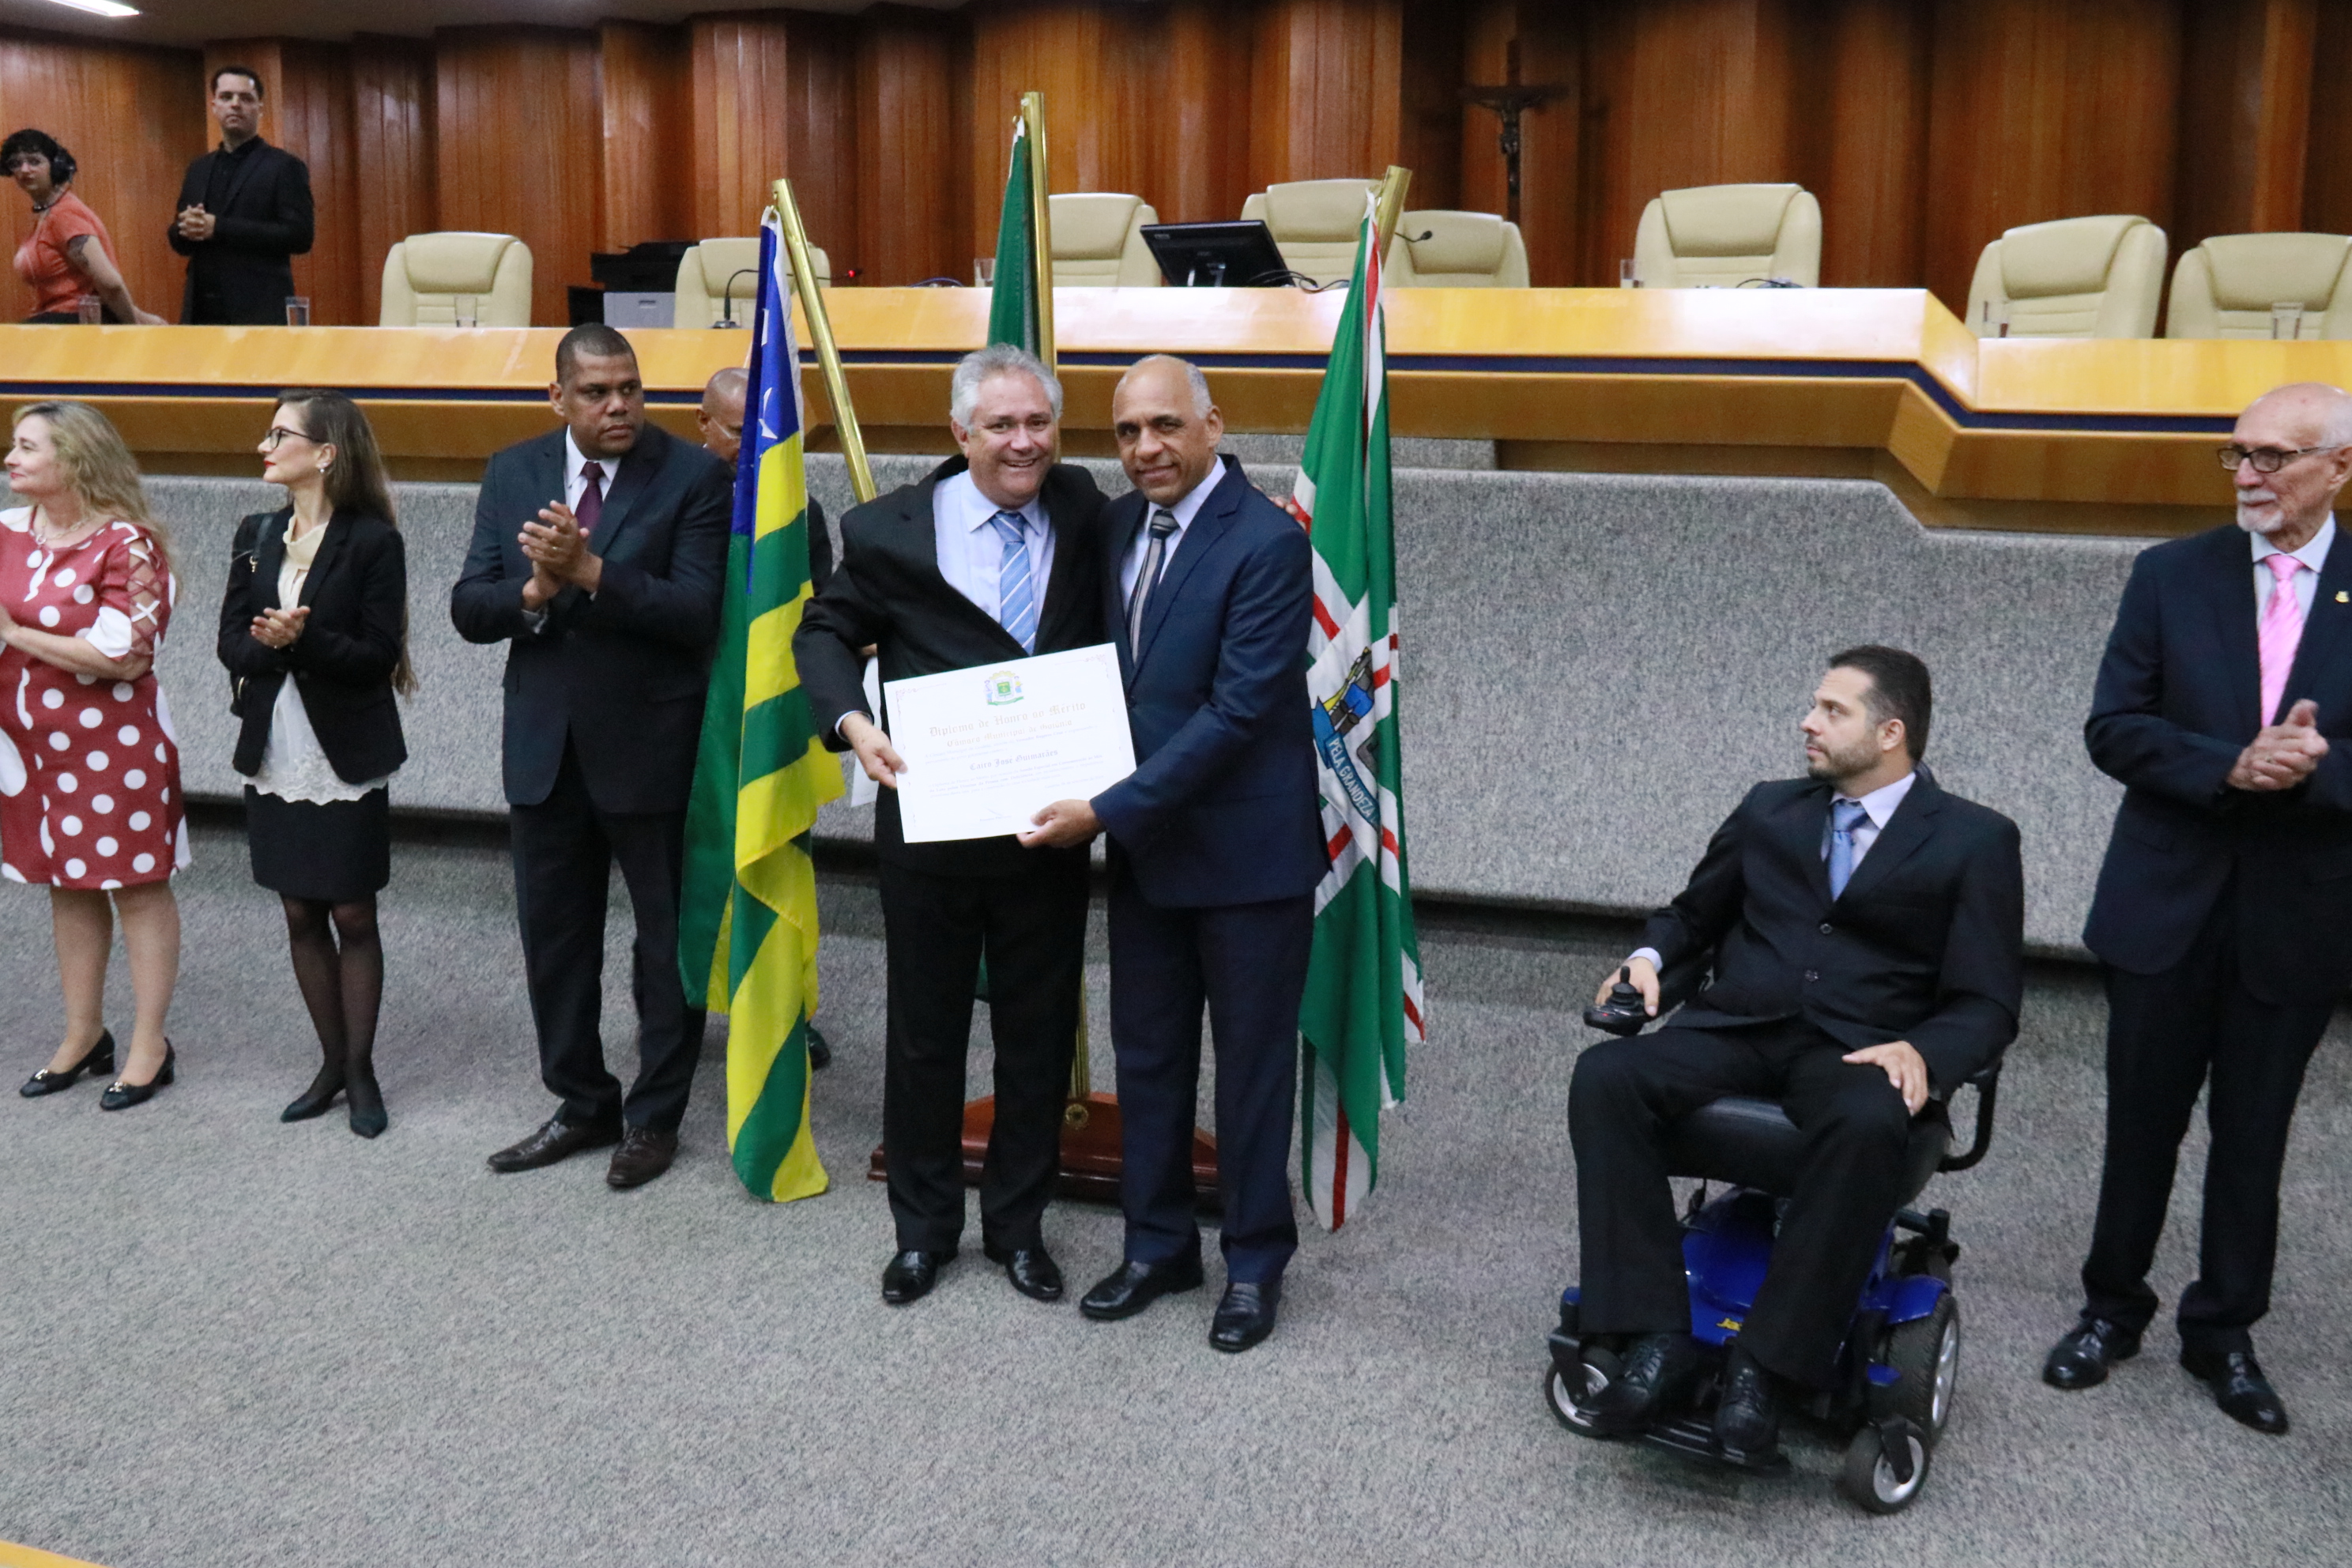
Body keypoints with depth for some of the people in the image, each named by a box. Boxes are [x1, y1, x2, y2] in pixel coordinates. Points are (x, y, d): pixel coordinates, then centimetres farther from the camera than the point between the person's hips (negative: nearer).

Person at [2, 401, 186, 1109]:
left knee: (137, 887, 4)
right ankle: (83, 1035, 28)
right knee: (67, 885, 15)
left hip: (113, 744, -6)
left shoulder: (127, 544, -15)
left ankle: (150, 1048, 14)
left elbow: (123, 654, -20)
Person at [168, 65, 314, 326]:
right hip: (202, 312, 5)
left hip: (259, 314, -5)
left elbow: (299, 236, -11)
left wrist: (218, 228, -14)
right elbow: (179, 241, 21)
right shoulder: (198, 170, 19)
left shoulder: (285, 167, 0)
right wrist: (188, 228, -4)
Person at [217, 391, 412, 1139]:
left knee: (352, 917, 3)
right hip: (274, 754, 5)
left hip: (348, 759, -5)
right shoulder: (256, 535, 7)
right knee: (301, 916, 11)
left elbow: (379, 654, -13)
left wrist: (304, 640, -27)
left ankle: (360, 1068, 15)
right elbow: (233, 643, 1)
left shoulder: (374, 541, -9)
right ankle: (331, 1062, 23)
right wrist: (270, 645, -20)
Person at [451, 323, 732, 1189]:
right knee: (554, 938, 15)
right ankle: (582, 1104, 31)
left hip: (650, 749, -5)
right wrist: (533, 592, -19)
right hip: (546, 745, 5)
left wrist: (591, 572, -27)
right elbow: (468, 607, 1)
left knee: (668, 938, 8)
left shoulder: (692, 476, -9)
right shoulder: (512, 474, 5)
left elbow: (697, 613, -19)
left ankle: (655, 1115, 23)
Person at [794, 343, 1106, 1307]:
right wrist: (851, 724, -13)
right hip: (929, 829, -1)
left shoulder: (1083, 514, 1)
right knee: (924, 1035, 12)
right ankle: (923, 1227, 30)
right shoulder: (891, 530, -5)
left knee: (1039, 1037, 12)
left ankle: (1018, 1224, 30)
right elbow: (825, 632, 4)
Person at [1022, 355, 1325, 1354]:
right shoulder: (1117, 525, 6)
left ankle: (1255, 1262, 25)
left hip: (1245, 847, -6)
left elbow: (1238, 708, -22)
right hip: (1141, 840, 7)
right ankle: (1158, 1244, 32)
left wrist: (1108, 810, -21)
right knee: (1146, 1054, 15)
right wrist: (1104, 810, 0)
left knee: (1252, 1063, 8)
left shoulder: (1268, 542, -17)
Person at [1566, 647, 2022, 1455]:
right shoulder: (1769, 810, 19)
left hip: (1858, 1050, -3)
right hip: (1734, 1030, 4)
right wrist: (1649, 955, 9)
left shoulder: (1975, 840, 6)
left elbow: (1986, 1003, 1)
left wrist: (1921, 1052, -20)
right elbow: (1693, 913, 31)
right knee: (1605, 1076, -26)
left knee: (1869, 1125, -39)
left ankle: (1769, 1361, -28)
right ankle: (1658, 1336, -25)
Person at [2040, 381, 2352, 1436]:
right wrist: (2232, 767, -20)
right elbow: (2113, 728, -6)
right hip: (2169, 903, 0)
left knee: (2253, 1134, 12)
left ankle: (2224, 1330, 28)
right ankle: (2113, 1308, 29)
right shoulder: (2172, 576, 0)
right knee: (2142, 1122, 11)